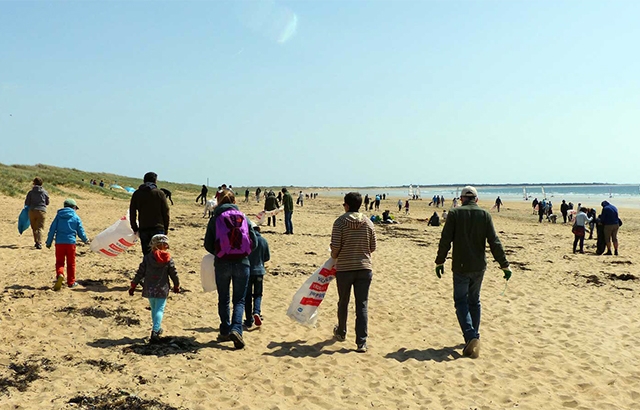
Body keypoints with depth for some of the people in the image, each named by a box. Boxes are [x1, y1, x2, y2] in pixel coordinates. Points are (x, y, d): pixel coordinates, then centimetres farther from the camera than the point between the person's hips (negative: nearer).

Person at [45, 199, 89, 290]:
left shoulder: (58, 216, 7)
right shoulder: (76, 217, 3)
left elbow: (52, 229, 4)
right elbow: (80, 231, 6)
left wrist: (49, 242, 11)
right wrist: (85, 240, 24)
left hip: (59, 242, 1)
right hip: (71, 242, -1)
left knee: (59, 262, 6)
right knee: (71, 263, 9)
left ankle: (60, 275, -23)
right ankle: (71, 282, 15)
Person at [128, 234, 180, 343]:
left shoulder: (147, 258, -3)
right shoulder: (168, 259, -5)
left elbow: (140, 273, -1)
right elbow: (174, 274, 1)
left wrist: (133, 286, 9)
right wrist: (176, 286, 18)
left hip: (149, 289, 2)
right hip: (162, 290, -2)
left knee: (154, 309, 19)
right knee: (159, 310, -3)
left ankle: (157, 328, 31)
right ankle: (155, 331, -17)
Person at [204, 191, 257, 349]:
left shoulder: (215, 219, -1)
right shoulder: (243, 217, 3)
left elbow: (208, 245, 0)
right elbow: (254, 242, 4)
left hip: (222, 263, 0)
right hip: (242, 263, 1)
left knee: (223, 300, 16)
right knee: (239, 300, 7)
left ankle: (225, 332, 20)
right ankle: (236, 329, -12)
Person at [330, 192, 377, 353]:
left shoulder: (340, 222, -10)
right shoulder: (368, 223, -1)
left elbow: (335, 246, -12)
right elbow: (373, 247, 4)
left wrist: (334, 257, 10)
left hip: (344, 268, -1)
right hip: (365, 268, 1)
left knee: (343, 303, 18)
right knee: (362, 305, 3)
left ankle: (341, 333, 37)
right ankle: (361, 342, 0)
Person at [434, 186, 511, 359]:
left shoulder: (454, 214, -5)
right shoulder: (485, 215, 0)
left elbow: (445, 240, -6)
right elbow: (494, 243, -3)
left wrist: (440, 262, 4)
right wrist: (505, 265, 2)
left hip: (461, 267, -3)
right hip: (479, 267, 3)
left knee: (461, 301, 5)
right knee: (474, 301, 17)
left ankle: (471, 337, -12)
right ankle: (474, 338, 23)